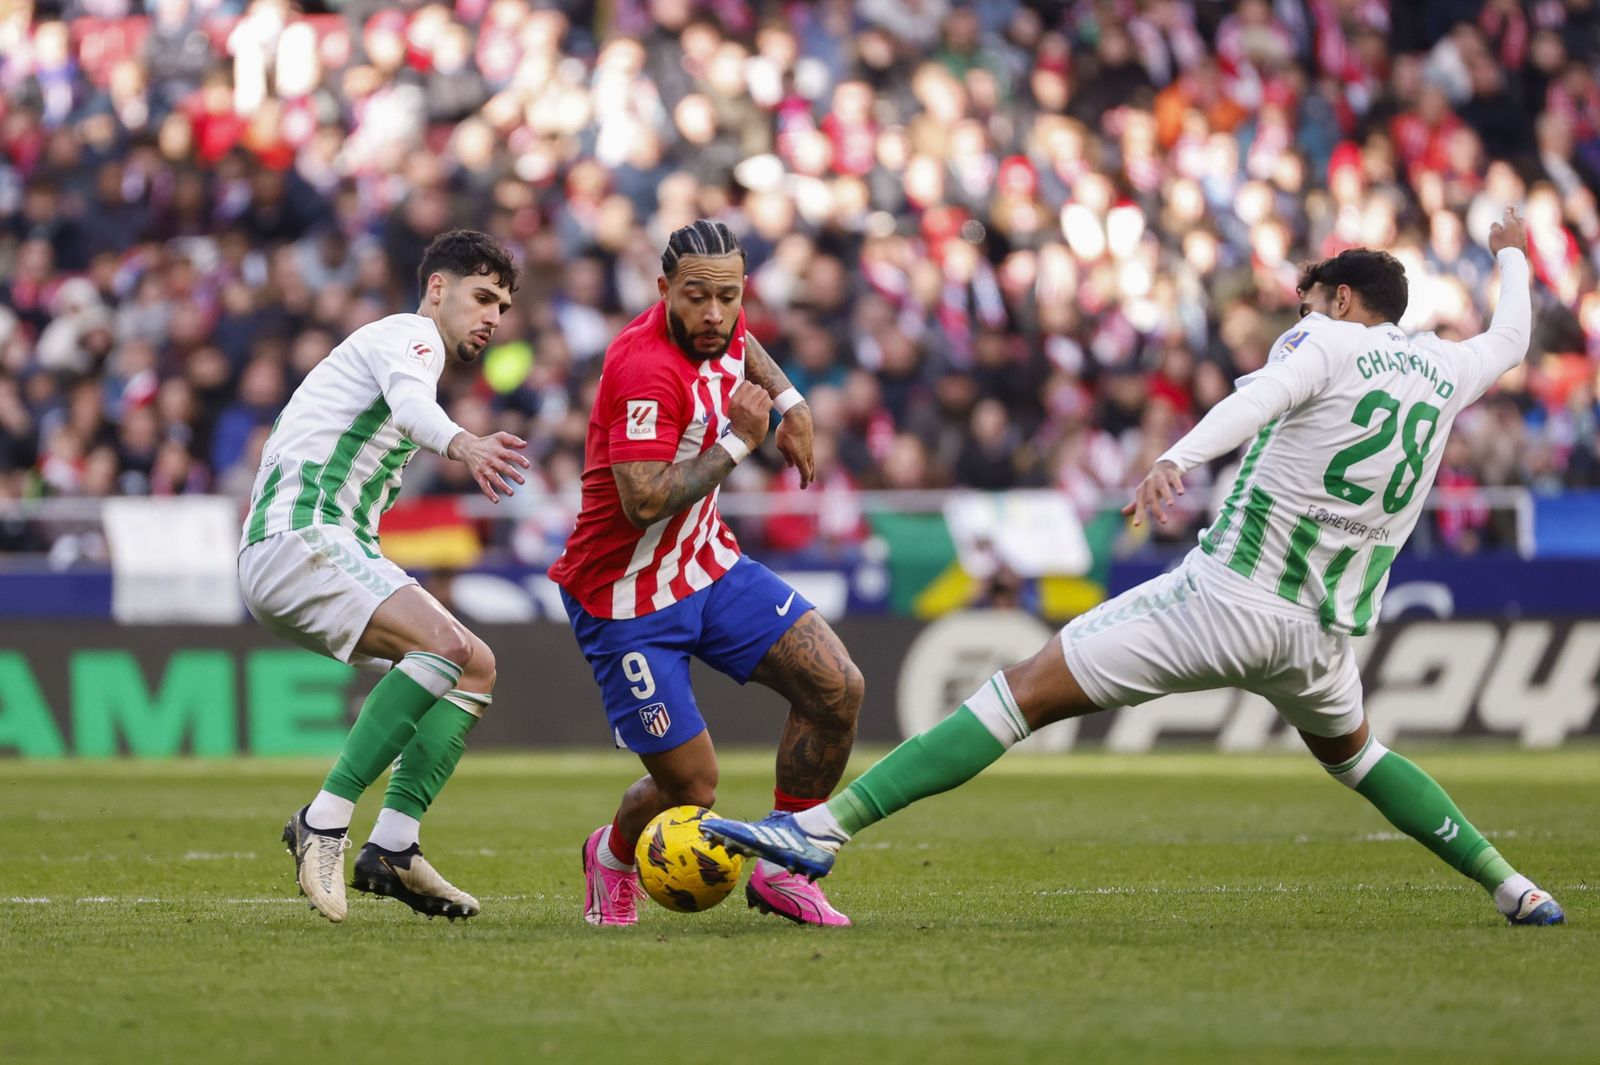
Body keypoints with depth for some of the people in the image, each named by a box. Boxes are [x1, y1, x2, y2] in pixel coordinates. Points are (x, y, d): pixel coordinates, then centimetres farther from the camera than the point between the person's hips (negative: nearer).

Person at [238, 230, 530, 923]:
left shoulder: (407, 348, 29)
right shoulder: (409, 334, -3)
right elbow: (409, 400, -28)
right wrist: (462, 444, -49)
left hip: (339, 552, 10)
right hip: (297, 536, -10)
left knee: (476, 667, 4)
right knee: (446, 644, -27)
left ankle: (392, 849, -5)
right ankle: (324, 822, -27)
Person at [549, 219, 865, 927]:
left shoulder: (721, 331, -1)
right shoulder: (645, 368, -28)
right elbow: (645, 503, -35)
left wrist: (786, 399, 13)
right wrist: (738, 442, -26)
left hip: (708, 564, 8)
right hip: (628, 596, -8)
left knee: (837, 689, -7)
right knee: (691, 788, -5)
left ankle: (780, 869, 9)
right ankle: (611, 857, 31)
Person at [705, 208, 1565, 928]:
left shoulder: (1328, 341, -3)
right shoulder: (1446, 370, 14)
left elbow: (1263, 397, -26)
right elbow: (1510, 341, 38)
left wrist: (1176, 458, -43)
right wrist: (1512, 259, 59)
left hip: (1226, 596, -6)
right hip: (1321, 631, 6)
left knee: (1026, 690, -8)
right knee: (1350, 750, 37)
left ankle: (820, 829, -16)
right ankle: (1511, 887, 34)